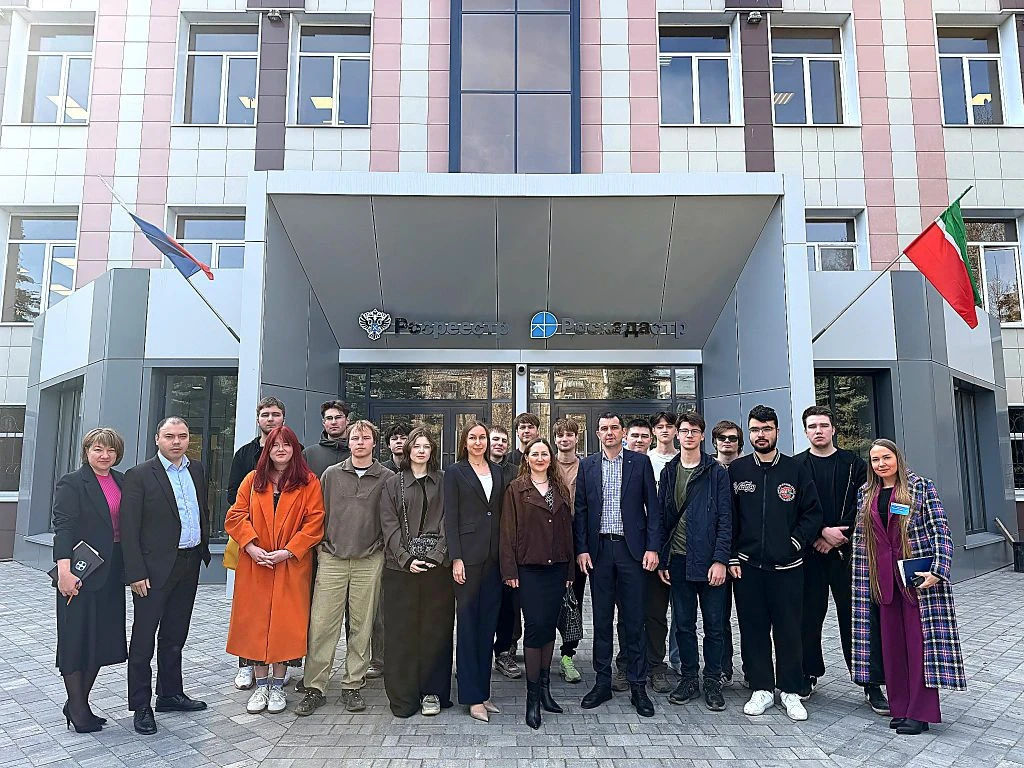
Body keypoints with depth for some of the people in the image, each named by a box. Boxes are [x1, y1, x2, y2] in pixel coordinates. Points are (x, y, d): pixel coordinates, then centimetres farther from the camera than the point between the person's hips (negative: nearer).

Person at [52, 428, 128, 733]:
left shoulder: (122, 482, 10)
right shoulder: (71, 484, -7)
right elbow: (63, 527, -14)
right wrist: (64, 570, -23)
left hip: (111, 572, 6)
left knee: (102, 637, 12)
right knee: (77, 638, 5)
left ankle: (79, 703, 26)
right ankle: (77, 708, 17)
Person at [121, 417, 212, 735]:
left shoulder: (197, 470, 8)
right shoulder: (139, 476, -10)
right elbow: (129, 528, -12)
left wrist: (203, 548, 10)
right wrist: (136, 573, -16)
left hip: (189, 566, 6)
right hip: (154, 569, -6)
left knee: (175, 637, 18)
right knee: (144, 640, 5)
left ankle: (170, 694, 32)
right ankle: (141, 706, 17)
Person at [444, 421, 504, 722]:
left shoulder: (496, 471, 13)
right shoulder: (455, 472, 0)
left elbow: (501, 513, 12)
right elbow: (451, 518, -4)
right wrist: (456, 558, -11)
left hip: (493, 556, 5)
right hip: (468, 555, -4)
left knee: (487, 623, 9)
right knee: (468, 624, 2)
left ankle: (482, 690, 20)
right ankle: (472, 697, 10)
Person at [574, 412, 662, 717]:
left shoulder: (640, 462, 2)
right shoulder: (587, 466, 7)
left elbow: (652, 507, 1)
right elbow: (581, 510, 6)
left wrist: (652, 547, -7)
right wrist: (581, 549, -1)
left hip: (632, 549, -2)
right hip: (599, 550, 2)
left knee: (634, 620, 4)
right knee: (601, 620, 10)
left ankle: (638, 686, 16)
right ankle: (603, 683, 21)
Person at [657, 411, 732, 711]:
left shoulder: (717, 472, 0)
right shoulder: (669, 472, 9)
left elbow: (725, 519, -4)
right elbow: (661, 517, 9)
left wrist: (720, 560, -12)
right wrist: (662, 559, 4)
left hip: (709, 561, -3)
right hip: (678, 560, 3)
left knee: (713, 624, 6)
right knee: (683, 624, 10)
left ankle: (713, 681, 20)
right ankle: (689, 678, 23)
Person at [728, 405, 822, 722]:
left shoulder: (796, 470, 3)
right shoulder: (736, 470, 4)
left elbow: (813, 513, 5)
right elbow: (728, 518, 5)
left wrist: (795, 543, -6)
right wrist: (732, 558, 0)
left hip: (787, 566, 0)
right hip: (746, 566, 1)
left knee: (789, 631, 5)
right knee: (753, 630, 7)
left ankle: (790, 691, 21)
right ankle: (762, 689, 20)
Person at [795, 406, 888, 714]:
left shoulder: (854, 464, 7)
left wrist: (838, 537, -9)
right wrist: (823, 532, -13)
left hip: (847, 551, 0)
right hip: (810, 552, 0)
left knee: (856, 616, 2)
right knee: (809, 616, 7)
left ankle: (872, 683, 11)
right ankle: (808, 674, 21)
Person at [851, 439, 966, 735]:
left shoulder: (921, 487, -2)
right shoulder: (866, 494, 10)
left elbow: (941, 531, -7)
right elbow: (860, 540, 12)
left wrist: (937, 571, -16)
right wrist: (864, 578, 7)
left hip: (919, 576, -4)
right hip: (883, 580, 4)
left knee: (920, 641, -1)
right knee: (891, 642, 7)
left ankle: (920, 712, 7)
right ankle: (900, 708, 17)